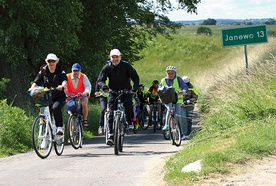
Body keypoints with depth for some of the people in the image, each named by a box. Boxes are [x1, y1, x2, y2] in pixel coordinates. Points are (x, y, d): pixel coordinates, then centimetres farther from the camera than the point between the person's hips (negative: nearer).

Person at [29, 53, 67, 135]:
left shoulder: (60, 71, -5)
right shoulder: (43, 71, 3)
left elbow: (65, 81, -23)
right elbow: (36, 82, -6)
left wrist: (62, 86, -47)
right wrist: (32, 88, -29)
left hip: (60, 96, -4)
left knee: (56, 108, -31)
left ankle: (60, 127, -23)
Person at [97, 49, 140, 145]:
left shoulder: (126, 65, -10)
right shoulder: (107, 68, -8)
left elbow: (135, 77, -13)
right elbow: (100, 80, -12)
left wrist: (135, 87, -31)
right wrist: (103, 85, -37)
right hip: (113, 92, 1)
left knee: (128, 103, -31)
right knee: (111, 113, -10)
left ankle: (129, 121, -6)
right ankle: (110, 135, -10)